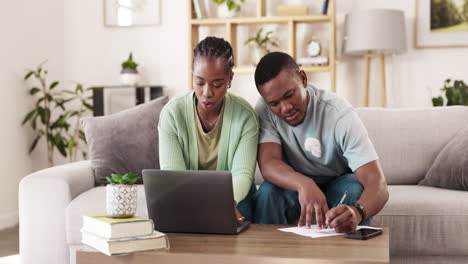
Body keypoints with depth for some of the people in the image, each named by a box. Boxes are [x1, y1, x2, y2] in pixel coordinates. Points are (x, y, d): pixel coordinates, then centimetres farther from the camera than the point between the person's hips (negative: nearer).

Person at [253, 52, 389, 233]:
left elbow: (378, 184, -34)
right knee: (268, 192, -29)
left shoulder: (340, 114, -27)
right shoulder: (265, 110, -18)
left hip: (338, 186, -1)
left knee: (355, 190, -33)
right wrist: (304, 184, -52)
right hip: (294, 186, 1)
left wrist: (356, 212, -57)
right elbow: (268, 164, -30)